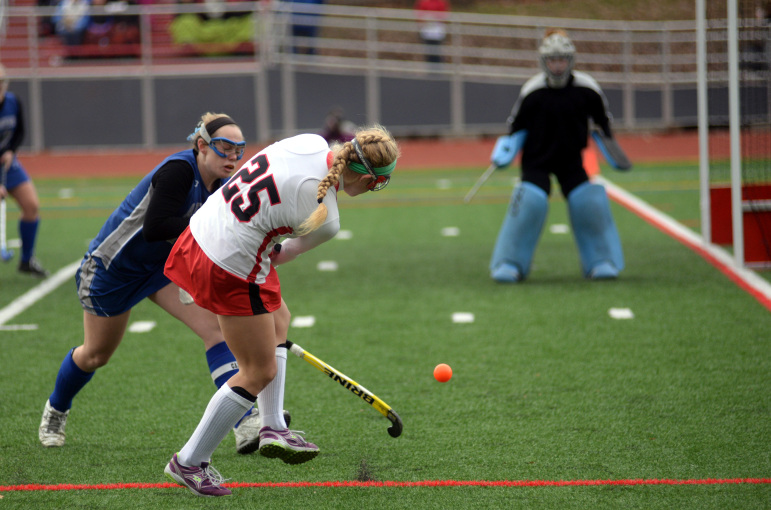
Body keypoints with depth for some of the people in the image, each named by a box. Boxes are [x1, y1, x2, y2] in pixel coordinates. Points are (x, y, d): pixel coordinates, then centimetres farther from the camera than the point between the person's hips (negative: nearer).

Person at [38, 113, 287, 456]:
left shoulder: (222, 186, -9)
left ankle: (246, 426, -26)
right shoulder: (178, 170, -31)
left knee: (215, 324, -18)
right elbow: (154, 228, -39)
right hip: (113, 267, -6)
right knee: (96, 354, 13)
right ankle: (55, 410, 45)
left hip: (164, 266, 6)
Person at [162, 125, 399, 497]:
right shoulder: (325, 220, -20)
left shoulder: (311, 142, -4)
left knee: (278, 318, 28)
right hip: (233, 270, -9)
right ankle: (189, 462, 16)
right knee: (259, 372, 8)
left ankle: (273, 426, 29)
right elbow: (287, 252, -2)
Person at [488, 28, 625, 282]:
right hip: (536, 159, -2)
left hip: (571, 160, 2)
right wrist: (506, 149, -13)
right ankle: (508, 264, -7)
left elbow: (603, 121, 6)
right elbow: (517, 126, -1)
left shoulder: (586, 89, -11)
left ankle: (600, 262, 5)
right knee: (529, 201, -20)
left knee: (589, 202, -13)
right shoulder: (532, 91, -14)